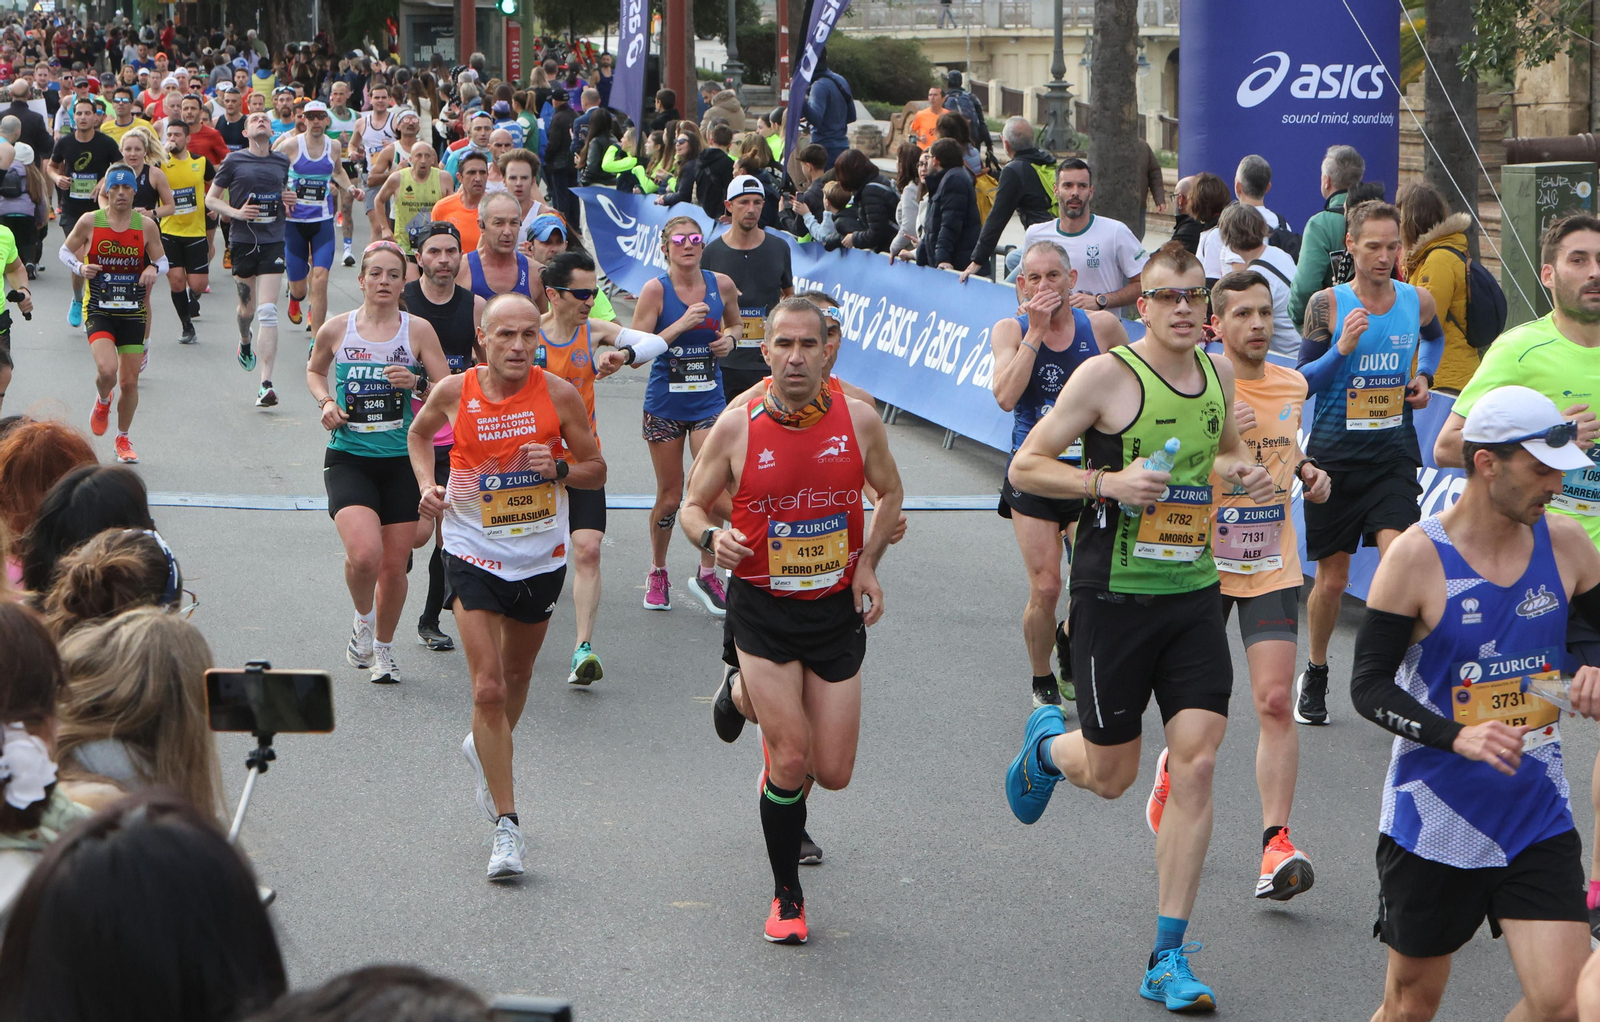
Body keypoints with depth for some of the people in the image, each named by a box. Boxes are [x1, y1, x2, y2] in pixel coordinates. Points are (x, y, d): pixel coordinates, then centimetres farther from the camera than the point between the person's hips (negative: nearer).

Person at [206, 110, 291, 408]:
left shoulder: (283, 162, 9)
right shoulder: (234, 161, 1)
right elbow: (211, 199, 5)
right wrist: (236, 212, -12)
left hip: (273, 241, 1)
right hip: (243, 241, -1)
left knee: (268, 311, -10)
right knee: (247, 308, 10)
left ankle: (266, 383, -14)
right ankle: (245, 342, 48)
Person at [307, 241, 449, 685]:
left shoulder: (418, 330, -1)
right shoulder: (336, 329, 1)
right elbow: (314, 370, 21)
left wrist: (417, 382, -17)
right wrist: (326, 402, 1)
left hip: (401, 461, 1)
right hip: (348, 459, -1)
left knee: (394, 565, 6)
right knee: (364, 554, -22)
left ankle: (383, 649, 30)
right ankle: (363, 619, 10)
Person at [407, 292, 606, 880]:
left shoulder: (559, 396, -10)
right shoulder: (454, 393, -9)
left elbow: (597, 471, -1)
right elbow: (419, 434, 13)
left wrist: (559, 468, -21)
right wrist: (427, 485, -4)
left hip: (541, 557, 2)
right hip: (474, 556, -2)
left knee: (516, 676, 20)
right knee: (488, 688, -11)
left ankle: (485, 751, 52)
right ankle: (506, 823, -7)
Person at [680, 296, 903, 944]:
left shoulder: (859, 420, -5)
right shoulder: (736, 427, -9)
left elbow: (890, 492, 12)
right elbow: (694, 505, 2)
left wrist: (868, 563, -1)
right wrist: (712, 537, -20)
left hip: (837, 608, 2)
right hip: (763, 609, -2)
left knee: (833, 773, 4)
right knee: (790, 761, -10)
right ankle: (787, 895, 11)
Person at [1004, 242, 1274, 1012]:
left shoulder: (1218, 373, 7)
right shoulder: (1107, 375, -11)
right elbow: (1024, 467, -8)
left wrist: (1243, 472, 4)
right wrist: (1108, 481, -22)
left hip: (1194, 594, 4)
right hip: (1116, 596, -4)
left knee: (1196, 765, -7)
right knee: (1111, 776, 6)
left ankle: (1169, 961, 1)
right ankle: (1048, 743, 45)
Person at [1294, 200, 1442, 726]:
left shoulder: (1418, 301, 2)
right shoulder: (1326, 304, -6)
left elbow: (1434, 337, 26)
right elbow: (1302, 383, -5)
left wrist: (1424, 376, 8)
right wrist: (1342, 348, -20)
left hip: (1393, 452, 1)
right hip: (1335, 452, -1)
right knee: (1332, 576, 7)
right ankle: (1315, 673, 30)